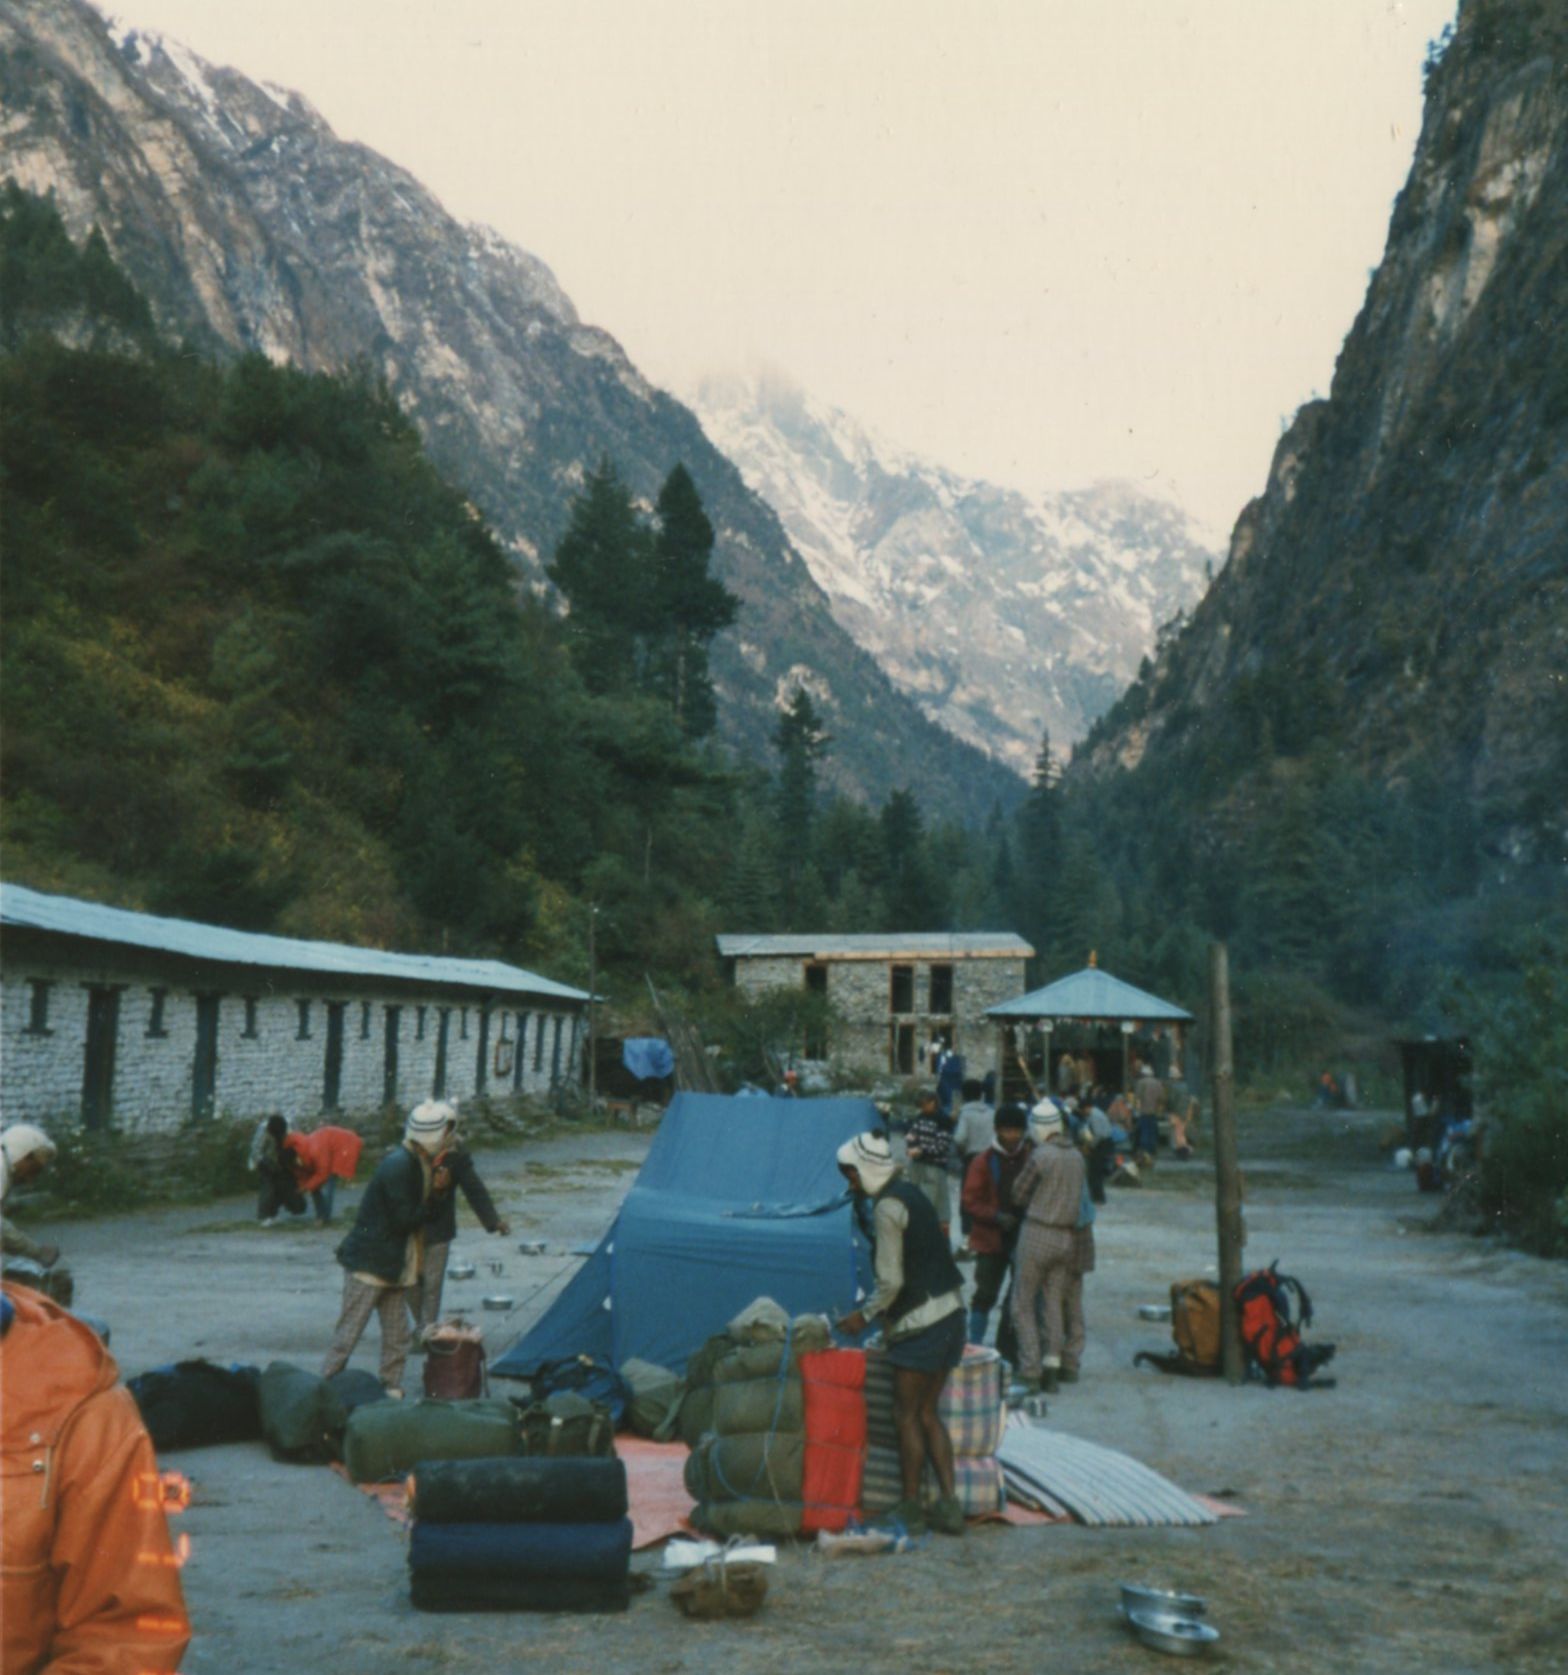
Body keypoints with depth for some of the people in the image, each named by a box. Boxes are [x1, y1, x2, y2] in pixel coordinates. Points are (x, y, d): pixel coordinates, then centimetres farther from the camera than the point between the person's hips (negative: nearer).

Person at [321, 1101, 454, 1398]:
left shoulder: (417, 1162, 8)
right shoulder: (399, 1165, -21)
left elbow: (421, 1214, 11)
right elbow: (404, 1220, -22)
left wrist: (437, 1190, -5)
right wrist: (435, 1196, -10)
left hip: (394, 1266, 9)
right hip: (369, 1261, -9)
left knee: (397, 1334, 11)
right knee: (349, 1331, -2)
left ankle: (391, 1387, 18)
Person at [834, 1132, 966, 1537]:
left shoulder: (887, 1208, -16)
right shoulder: (910, 1193, 11)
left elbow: (891, 1282, -18)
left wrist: (865, 1315, -3)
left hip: (921, 1321, -9)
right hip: (950, 1310, 9)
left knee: (907, 1415, 3)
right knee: (928, 1413, 14)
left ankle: (910, 1508, 11)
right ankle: (949, 1504, 12)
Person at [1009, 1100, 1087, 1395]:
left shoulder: (1040, 1155, -15)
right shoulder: (1076, 1155, 4)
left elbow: (1018, 1196, -6)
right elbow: (1079, 1194, 10)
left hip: (1037, 1234, -6)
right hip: (1066, 1236, 6)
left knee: (1023, 1304, 3)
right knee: (1055, 1303, 14)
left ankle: (1030, 1373, -1)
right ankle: (1052, 1369, 13)